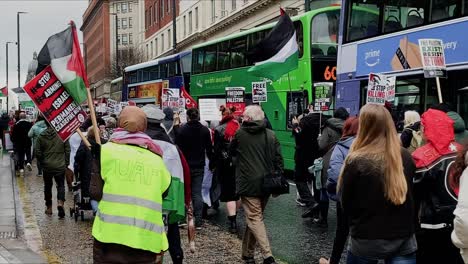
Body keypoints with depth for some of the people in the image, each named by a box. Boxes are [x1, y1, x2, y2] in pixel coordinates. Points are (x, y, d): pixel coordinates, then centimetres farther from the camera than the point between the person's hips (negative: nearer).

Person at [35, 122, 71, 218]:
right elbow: (67, 150, -4)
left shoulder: (41, 136, -6)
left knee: (48, 186, 15)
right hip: (60, 166, -1)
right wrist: (66, 163, 7)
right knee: (61, 185, 9)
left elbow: (37, 152, -3)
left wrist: (42, 163, 12)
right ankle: (60, 202, -15)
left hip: (47, 167, 1)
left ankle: (49, 207, 22)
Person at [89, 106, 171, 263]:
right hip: (146, 239, 2)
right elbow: (164, 192, 6)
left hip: (110, 234, -2)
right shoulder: (157, 160, 8)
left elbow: (95, 192, -3)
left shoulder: (106, 150, 0)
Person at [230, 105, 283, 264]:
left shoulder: (240, 134, -5)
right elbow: (278, 160, 3)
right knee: (255, 217, 15)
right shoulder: (271, 135, 3)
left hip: (248, 183, -4)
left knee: (254, 218, -5)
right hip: (266, 183, 5)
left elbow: (231, 152, 13)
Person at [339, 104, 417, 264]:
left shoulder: (356, 161, -17)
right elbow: (411, 197, 9)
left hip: (367, 240, -2)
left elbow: (346, 204, -6)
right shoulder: (406, 157, -4)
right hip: (404, 238, 3)